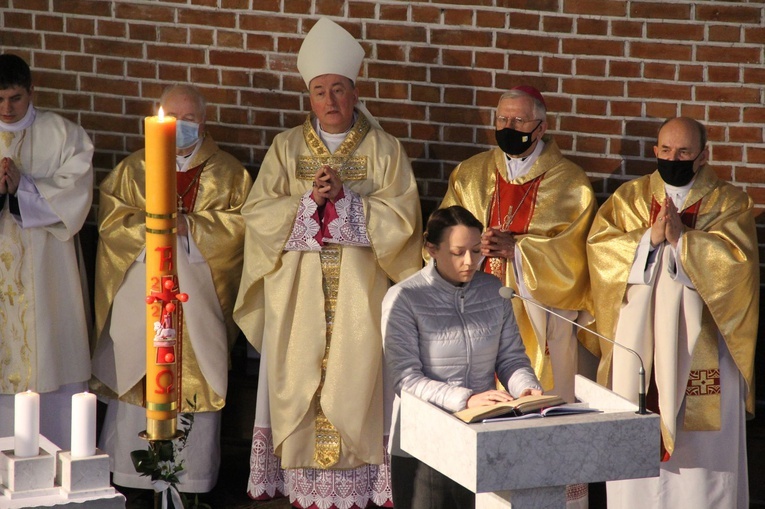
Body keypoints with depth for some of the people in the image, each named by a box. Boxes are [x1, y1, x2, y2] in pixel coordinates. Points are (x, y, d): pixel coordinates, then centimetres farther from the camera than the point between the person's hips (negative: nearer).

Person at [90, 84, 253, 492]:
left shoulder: (228, 173, 10)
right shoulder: (132, 169, 12)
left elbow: (238, 224, -2)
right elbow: (111, 220, 2)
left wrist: (188, 226, -13)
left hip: (199, 301, 0)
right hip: (140, 300, 1)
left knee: (197, 385, -2)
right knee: (133, 385, -1)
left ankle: (192, 484, 5)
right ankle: (125, 481, 7)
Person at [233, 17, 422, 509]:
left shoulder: (384, 149, 4)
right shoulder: (287, 147, 8)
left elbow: (402, 216, -5)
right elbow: (258, 211, 0)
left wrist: (345, 197, -15)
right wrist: (308, 200, -15)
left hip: (359, 289, -1)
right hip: (298, 289, 1)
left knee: (355, 376, -3)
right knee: (299, 377, 0)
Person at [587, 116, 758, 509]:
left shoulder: (729, 203, 3)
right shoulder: (629, 197, 11)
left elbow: (736, 257, -13)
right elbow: (598, 245, -2)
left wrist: (681, 237, -18)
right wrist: (649, 237, -15)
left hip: (700, 341, -2)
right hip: (639, 339, 2)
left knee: (703, 442, -1)